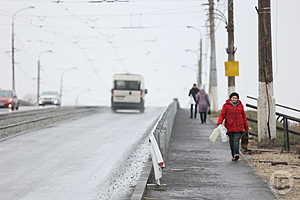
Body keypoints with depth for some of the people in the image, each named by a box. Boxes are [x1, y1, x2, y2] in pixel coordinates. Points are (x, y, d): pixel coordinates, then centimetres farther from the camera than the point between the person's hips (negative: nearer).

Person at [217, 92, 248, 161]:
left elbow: (244, 116, 17)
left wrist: (246, 126, 19)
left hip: (239, 127, 0)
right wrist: (219, 123, -17)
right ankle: (233, 155, 16)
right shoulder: (226, 105, 4)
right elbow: (222, 114, -2)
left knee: (236, 140, -14)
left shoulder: (240, 105, 11)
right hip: (230, 126, 0)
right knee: (231, 141, 6)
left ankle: (236, 154, -26)